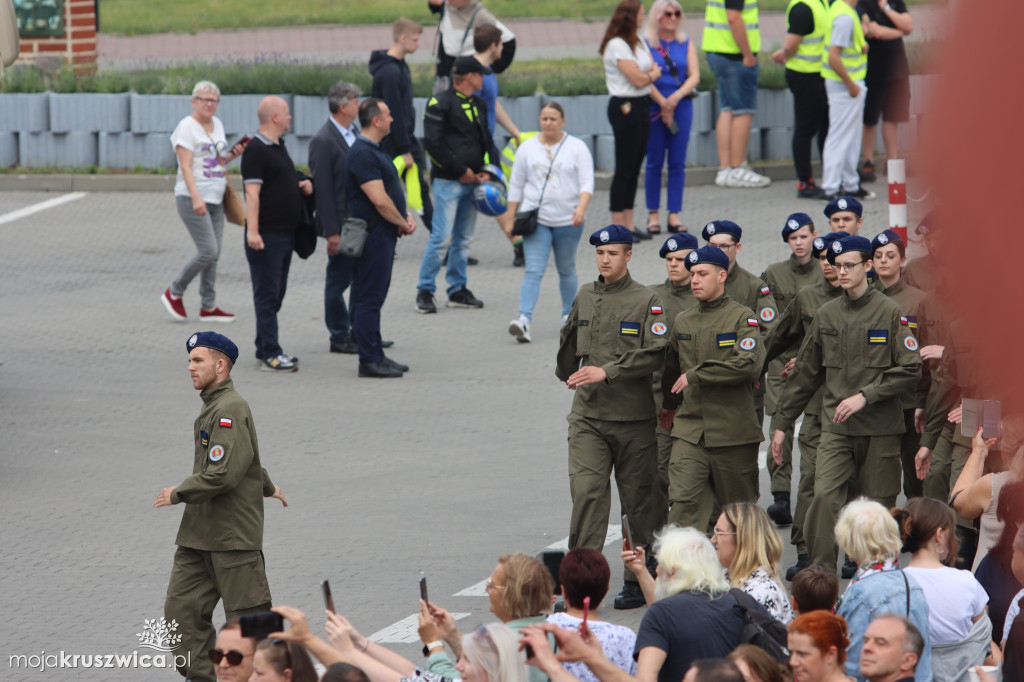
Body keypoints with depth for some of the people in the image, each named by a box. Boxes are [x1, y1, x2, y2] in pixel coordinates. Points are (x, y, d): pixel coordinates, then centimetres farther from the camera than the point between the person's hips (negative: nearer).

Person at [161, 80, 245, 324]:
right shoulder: (187, 127, -9)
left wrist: (234, 153, 5)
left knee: (213, 254, 6)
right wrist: (196, 198, -26)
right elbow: (186, 166, -17)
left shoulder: (217, 124, 15)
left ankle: (208, 307, 12)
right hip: (192, 198, -8)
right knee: (208, 251, -13)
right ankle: (174, 293, 4)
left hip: (215, 199, 8)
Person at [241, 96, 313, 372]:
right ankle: (271, 355, -9)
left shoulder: (278, 147, 16)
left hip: (285, 233, 10)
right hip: (266, 235, -10)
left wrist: (302, 186, 9)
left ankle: (264, 349, 21)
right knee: (267, 295, -8)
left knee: (275, 295, 14)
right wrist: (252, 230, -27)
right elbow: (252, 193, -21)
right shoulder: (256, 150, -14)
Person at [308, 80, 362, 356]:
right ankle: (339, 337, 13)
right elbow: (322, 189, -18)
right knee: (339, 279, 3)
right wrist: (331, 232, -19)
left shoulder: (354, 133, 10)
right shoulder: (323, 141, -17)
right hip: (340, 222, -8)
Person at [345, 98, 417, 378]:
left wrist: (406, 216, 5)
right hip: (373, 235, -11)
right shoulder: (362, 154, -18)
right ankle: (369, 361, -5)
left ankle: (376, 356, 18)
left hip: (384, 234, 11)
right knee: (370, 298, -7)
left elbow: (392, 191, 22)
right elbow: (379, 200, -22)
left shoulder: (374, 151, 16)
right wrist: (403, 223, -9)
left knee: (374, 297, 13)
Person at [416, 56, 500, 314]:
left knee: (463, 239, 10)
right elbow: (433, 144, -14)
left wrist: (488, 169, 6)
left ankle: (458, 290, 17)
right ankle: (424, 291, -4)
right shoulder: (440, 103, -8)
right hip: (448, 182, -8)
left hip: (472, 181, 8)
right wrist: (460, 171, -13)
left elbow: (486, 140, 24)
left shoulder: (479, 105, 16)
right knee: (441, 237, -10)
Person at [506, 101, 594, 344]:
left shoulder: (576, 147, 2)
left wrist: (581, 208, -23)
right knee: (533, 271, -12)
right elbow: (516, 185, 12)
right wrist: (510, 218, 8)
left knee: (566, 269, 12)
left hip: (567, 221, 0)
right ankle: (524, 320, -23)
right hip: (536, 220, 0)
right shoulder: (527, 148, 8)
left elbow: (587, 183, -5)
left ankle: (568, 315, 28)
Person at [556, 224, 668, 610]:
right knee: (586, 491, -11)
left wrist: (607, 372, -20)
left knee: (636, 498, 6)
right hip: (588, 415, 3)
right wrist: (568, 375, 39)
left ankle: (638, 580, 17)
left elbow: (654, 354, -14)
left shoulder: (646, 302, -4)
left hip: (633, 418, -3)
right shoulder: (585, 297, 10)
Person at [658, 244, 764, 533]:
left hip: (733, 432, -3)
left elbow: (748, 364, -21)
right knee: (683, 503, -13)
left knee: (739, 509, 10)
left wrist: (697, 375, -16)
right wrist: (669, 405, 42)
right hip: (690, 430, 3)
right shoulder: (683, 321, 12)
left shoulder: (742, 318, -5)